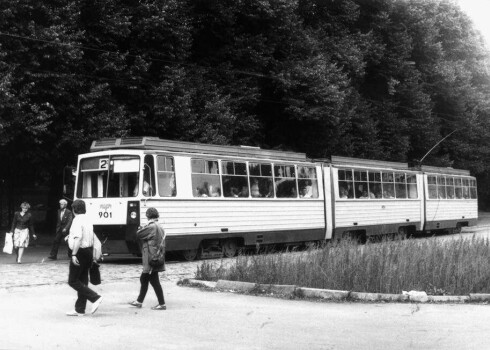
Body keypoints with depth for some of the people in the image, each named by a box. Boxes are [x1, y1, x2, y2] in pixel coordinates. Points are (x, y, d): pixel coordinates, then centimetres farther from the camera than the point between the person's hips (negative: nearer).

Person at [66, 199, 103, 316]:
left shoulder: (77, 220, -15)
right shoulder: (88, 220, 13)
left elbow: (78, 238, -27)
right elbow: (92, 238, 21)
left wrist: (74, 254, -28)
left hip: (80, 252, -9)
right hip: (89, 251, 9)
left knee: (73, 281, -3)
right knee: (82, 281, 12)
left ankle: (95, 298, -13)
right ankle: (80, 309, 16)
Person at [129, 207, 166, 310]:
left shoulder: (151, 227, -18)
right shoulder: (159, 227, 12)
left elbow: (139, 234, -16)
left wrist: (141, 228, 6)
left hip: (151, 259, -10)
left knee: (154, 281, -4)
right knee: (144, 279, 18)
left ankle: (162, 304, 1)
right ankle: (139, 301, 28)